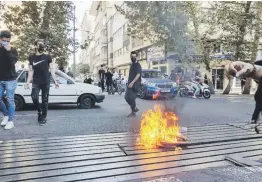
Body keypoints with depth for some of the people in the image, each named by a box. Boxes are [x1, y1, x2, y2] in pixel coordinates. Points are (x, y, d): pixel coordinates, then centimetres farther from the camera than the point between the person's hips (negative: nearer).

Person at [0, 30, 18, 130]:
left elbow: (12, 62, -17)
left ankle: (10, 121, 5)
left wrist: (8, 51, -20)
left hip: (10, 79, -3)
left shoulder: (12, 50, 0)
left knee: (10, 100, -2)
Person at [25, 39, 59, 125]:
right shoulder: (31, 58, 7)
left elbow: (52, 69, 3)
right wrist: (28, 82, 1)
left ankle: (43, 117, 14)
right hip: (36, 82, 1)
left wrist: (55, 81, -4)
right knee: (34, 97, -17)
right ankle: (39, 111, 10)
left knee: (45, 100, 2)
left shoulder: (48, 57, 3)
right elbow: (31, 71, 9)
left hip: (46, 82, -1)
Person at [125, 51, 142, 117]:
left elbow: (138, 75, -20)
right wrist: (129, 83, 17)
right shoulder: (132, 65, 17)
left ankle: (133, 112, 7)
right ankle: (135, 108, 22)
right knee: (126, 97, 6)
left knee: (132, 98, -6)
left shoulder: (137, 65, -9)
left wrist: (132, 83, -26)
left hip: (135, 85, -8)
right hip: (130, 84, 8)